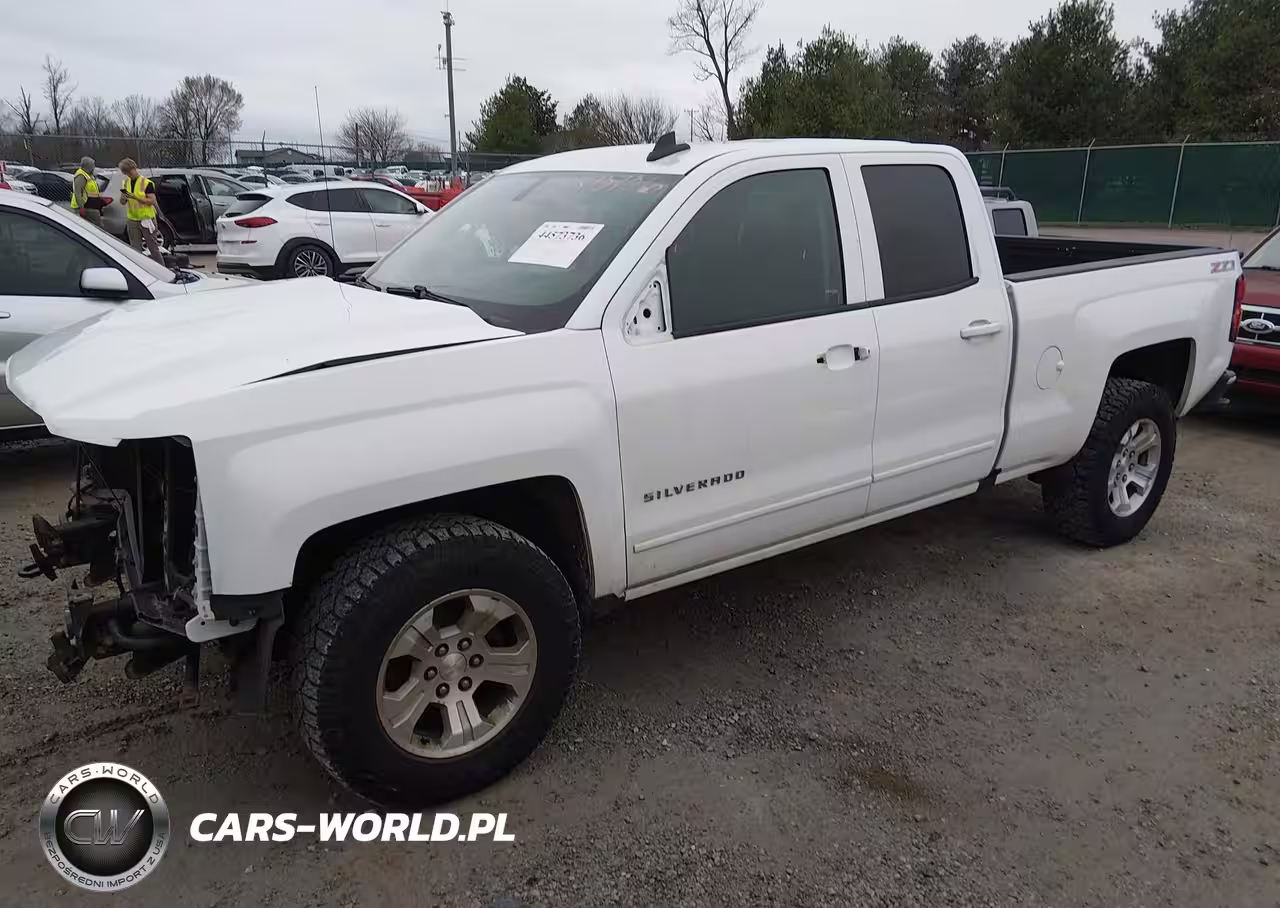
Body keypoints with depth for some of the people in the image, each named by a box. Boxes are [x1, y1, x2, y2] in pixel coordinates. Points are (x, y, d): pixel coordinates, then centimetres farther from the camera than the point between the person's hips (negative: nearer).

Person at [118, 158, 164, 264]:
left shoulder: (146, 183, -8)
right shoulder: (126, 182, 10)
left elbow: (152, 201, -14)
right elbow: (122, 202, 14)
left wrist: (135, 197, -23)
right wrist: (124, 197, -9)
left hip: (146, 219, -5)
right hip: (132, 220, 5)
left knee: (153, 247, 0)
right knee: (135, 249, 6)